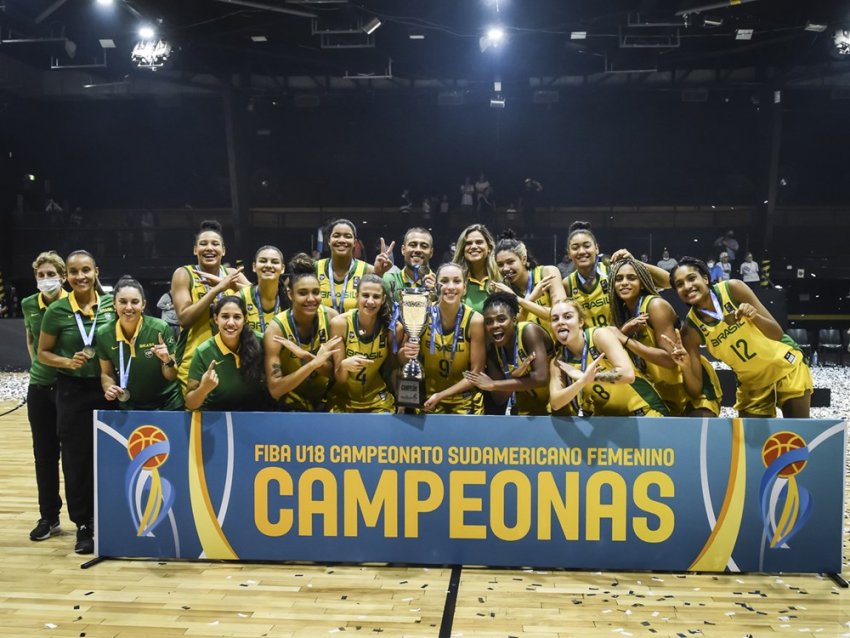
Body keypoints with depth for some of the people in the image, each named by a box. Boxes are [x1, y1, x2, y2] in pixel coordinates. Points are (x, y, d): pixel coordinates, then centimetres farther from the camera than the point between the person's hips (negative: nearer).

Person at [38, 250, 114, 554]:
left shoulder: (111, 303, -3)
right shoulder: (57, 311, -7)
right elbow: (43, 353, 3)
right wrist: (68, 362, -16)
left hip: (108, 387, 1)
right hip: (72, 391, -1)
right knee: (77, 458, 4)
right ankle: (83, 525, 17)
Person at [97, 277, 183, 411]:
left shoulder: (160, 328, -20)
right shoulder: (104, 334, -12)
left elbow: (171, 376, -12)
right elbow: (107, 373, 3)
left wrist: (168, 361, -31)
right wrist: (109, 388, -16)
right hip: (128, 407, 2)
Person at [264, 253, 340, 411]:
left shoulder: (330, 316, -13)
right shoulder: (276, 328, -20)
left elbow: (336, 372, -9)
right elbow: (274, 390, -22)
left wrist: (307, 356, -27)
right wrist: (314, 363, -33)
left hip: (325, 400, 3)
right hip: (291, 404, -3)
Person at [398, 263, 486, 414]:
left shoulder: (474, 320, -16)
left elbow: (477, 372, -10)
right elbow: (401, 359, -2)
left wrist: (441, 395, -15)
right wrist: (405, 353, -23)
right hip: (427, 399, 1)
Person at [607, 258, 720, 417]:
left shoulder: (656, 305, -19)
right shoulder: (622, 312, 2)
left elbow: (670, 358, -27)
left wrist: (625, 340, -28)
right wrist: (625, 330, -18)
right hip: (663, 390, 7)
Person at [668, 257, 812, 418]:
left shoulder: (733, 288, -22)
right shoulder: (691, 329, -18)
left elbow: (777, 334, -16)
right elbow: (695, 389, -18)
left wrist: (755, 317, -35)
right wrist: (685, 367, -37)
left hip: (786, 367, -2)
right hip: (752, 384, 2)